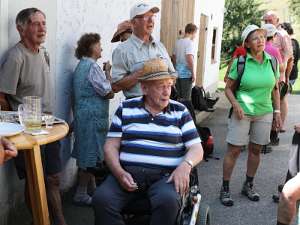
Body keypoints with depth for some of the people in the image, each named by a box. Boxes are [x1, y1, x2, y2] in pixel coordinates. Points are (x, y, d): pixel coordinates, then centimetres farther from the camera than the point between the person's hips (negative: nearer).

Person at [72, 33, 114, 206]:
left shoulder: (82, 65, 15)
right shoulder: (92, 66, -16)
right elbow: (108, 92, -15)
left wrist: (108, 90, 8)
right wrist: (108, 72, -4)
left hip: (83, 114, 10)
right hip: (92, 116, -10)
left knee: (88, 153, 18)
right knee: (90, 155, -3)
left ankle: (92, 185, 31)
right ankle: (81, 194, 4)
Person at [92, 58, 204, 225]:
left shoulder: (180, 112, 10)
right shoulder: (125, 109, 11)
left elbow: (196, 149, 7)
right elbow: (111, 146, 9)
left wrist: (185, 165, -16)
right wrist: (119, 172, -11)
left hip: (165, 175, 0)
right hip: (128, 172, 1)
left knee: (168, 201, -34)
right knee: (101, 199, -27)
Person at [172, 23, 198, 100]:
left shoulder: (178, 42, 10)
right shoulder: (190, 42, -13)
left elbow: (174, 57, 18)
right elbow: (189, 58, -22)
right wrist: (193, 73, -17)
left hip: (178, 73, 8)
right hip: (186, 74, -7)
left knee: (178, 97, 15)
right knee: (186, 98, 0)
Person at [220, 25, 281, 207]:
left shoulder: (271, 61, 3)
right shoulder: (240, 62, -7)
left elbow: (275, 89, 11)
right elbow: (228, 88, -2)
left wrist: (277, 111, 7)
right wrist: (236, 105, -18)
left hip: (264, 113, 4)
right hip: (242, 113, -3)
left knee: (256, 150, 13)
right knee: (234, 150, -1)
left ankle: (248, 186, 30)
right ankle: (225, 189, 11)